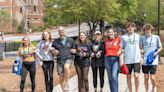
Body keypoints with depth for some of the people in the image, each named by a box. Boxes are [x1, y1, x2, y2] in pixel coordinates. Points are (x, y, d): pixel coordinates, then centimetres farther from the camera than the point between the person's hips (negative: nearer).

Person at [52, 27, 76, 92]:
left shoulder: (70, 40, 9)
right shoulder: (55, 42, 9)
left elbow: (74, 50, 19)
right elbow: (52, 51, 18)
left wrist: (73, 51, -4)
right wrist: (54, 52, -4)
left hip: (68, 58, -2)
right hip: (59, 60, 2)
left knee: (66, 67, -35)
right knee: (61, 78, 2)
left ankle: (67, 83, -21)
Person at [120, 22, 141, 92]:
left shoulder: (138, 36, 7)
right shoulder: (123, 37, 4)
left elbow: (141, 47, 12)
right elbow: (120, 49, 4)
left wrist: (141, 58, 7)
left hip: (136, 60, 0)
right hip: (127, 60, 1)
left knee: (136, 76, -10)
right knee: (128, 77, 7)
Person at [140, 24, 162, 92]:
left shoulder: (156, 37, -2)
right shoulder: (142, 38, 4)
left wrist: (156, 52, -10)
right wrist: (142, 51, -3)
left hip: (153, 61, -2)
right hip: (145, 61, 2)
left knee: (152, 77, -7)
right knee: (146, 77, 7)